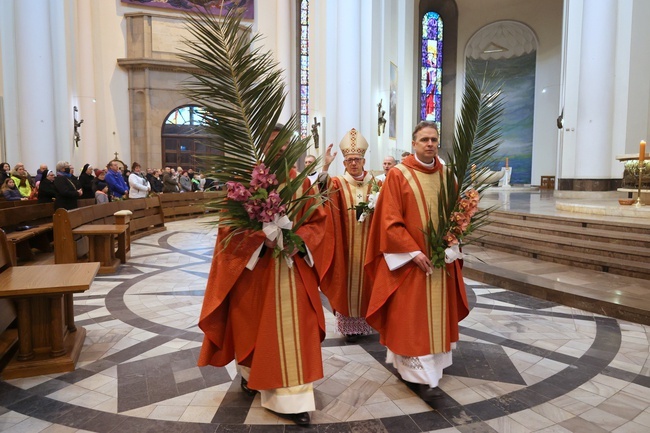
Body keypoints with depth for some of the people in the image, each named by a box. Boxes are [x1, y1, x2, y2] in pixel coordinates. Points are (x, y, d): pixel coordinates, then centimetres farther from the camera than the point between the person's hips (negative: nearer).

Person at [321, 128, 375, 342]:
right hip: (346, 244, -2)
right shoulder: (337, 184, -1)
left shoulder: (374, 184, 8)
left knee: (366, 279, 9)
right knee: (348, 280, 1)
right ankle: (350, 325, 13)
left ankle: (365, 321, 26)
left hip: (367, 242, 3)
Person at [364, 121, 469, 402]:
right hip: (409, 259, -6)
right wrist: (413, 252, -17)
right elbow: (390, 221, -13)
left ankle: (433, 365, 30)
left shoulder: (445, 174, 8)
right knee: (411, 316, -1)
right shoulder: (398, 175, -8)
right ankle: (422, 377, 6)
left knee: (436, 313, 14)